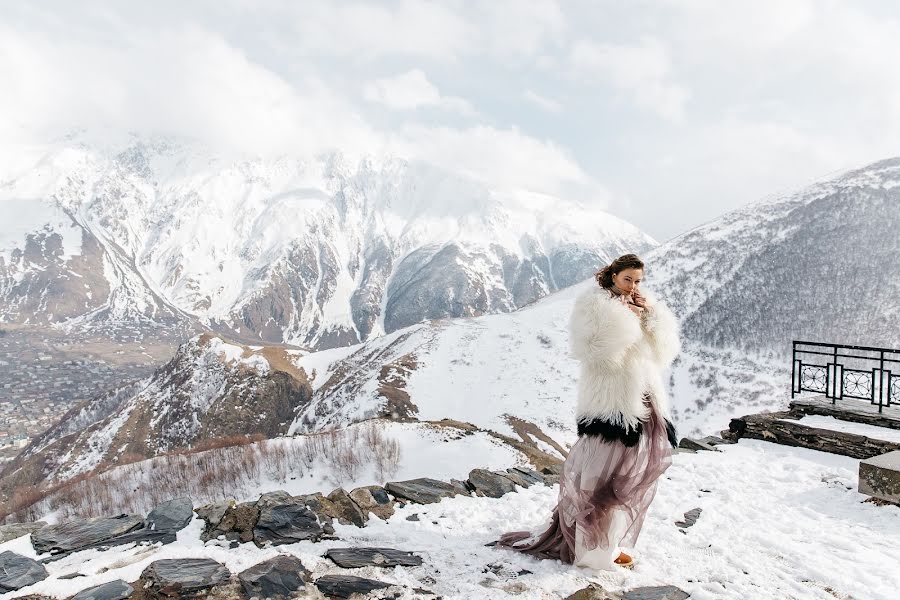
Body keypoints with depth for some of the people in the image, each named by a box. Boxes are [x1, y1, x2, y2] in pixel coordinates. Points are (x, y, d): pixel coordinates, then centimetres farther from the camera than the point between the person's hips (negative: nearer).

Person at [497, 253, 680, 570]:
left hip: (643, 404, 7)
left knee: (630, 478, 12)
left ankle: (610, 542, 26)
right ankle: (593, 548, 10)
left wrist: (652, 314, -5)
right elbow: (597, 350, -19)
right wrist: (623, 316, -17)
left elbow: (665, 353, 6)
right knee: (601, 476, -4)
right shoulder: (593, 304, -5)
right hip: (609, 404, -7)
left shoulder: (644, 307, 14)